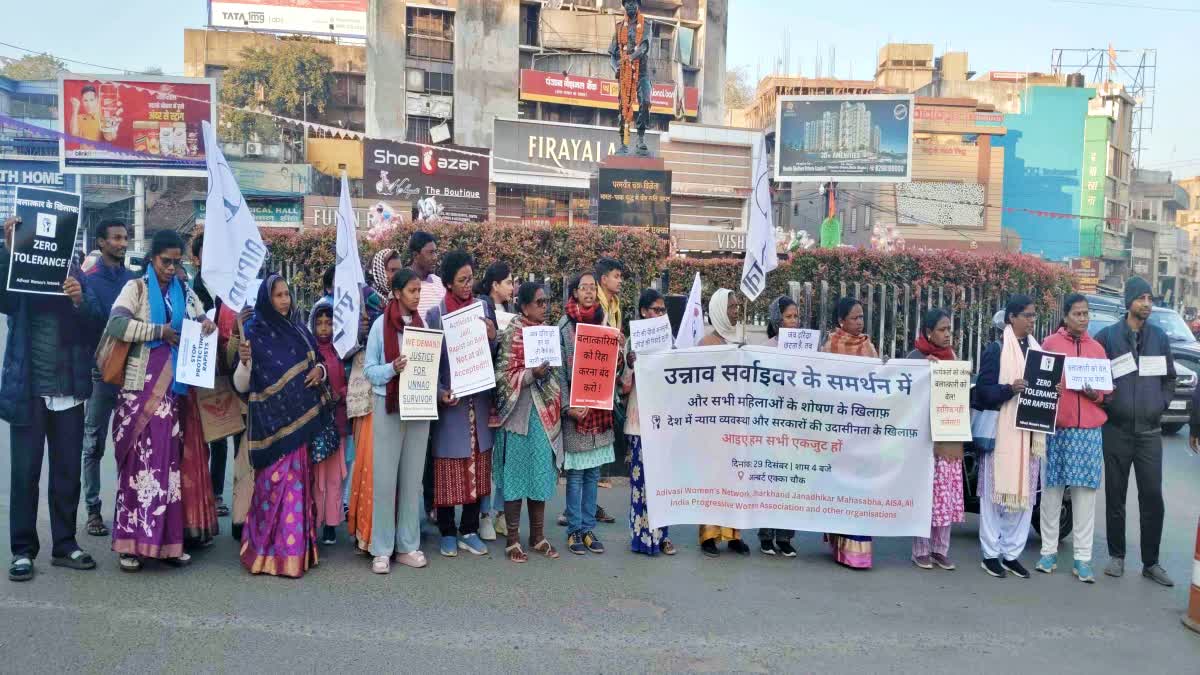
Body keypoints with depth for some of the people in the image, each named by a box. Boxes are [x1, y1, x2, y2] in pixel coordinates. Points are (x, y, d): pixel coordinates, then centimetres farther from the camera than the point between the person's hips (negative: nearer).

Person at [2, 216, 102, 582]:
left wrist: (79, 301, -22)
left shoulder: (75, 279, 5)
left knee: (68, 471, 9)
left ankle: (65, 545, 20)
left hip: (69, 393, 2)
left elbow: (95, 326, -2)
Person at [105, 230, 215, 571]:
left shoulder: (185, 292, 15)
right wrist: (160, 331, -15)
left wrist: (207, 323, 0)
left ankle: (167, 540, 9)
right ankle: (132, 543, -1)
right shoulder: (136, 288, 1)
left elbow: (202, 322, 22)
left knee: (170, 461, 4)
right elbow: (116, 325, -14)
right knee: (139, 462, -7)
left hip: (173, 389, 4)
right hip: (141, 389, -4)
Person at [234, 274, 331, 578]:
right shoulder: (254, 334, -5)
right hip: (271, 423, -5)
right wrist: (244, 361, -26)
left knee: (298, 481, 8)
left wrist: (319, 370, -2)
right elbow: (241, 386, -7)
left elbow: (317, 362, 21)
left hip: (301, 419, 5)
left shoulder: (298, 330, 9)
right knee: (276, 483, -8)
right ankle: (272, 553, 0)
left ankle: (296, 549, 16)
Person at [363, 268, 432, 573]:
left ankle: (408, 545, 15)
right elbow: (370, 370, -3)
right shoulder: (381, 325, -1)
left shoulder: (423, 324, 9)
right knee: (385, 477, -3)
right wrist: (392, 368, -21)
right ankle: (382, 549, 5)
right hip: (388, 407, -3)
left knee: (413, 477, 7)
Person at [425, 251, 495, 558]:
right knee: (449, 469, 3)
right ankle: (447, 532, 17)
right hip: (450, 400, -3)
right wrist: (439, 392, -17)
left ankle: (469, 531, 20)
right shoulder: (435, 315, -3)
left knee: (477, 466, 8)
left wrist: (492, 336, -10)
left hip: (480, 399, 3)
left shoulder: (483, 308, 5)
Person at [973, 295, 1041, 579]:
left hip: (1029, 433, 6)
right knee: (996, 492, -3)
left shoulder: (1037, 349, 14)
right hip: (1001, 431, -6)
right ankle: (990, 554, 6)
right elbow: (983, 391, -8)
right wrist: (1010, 389, -23)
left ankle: (1011, 553, 15)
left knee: (1024, 493, 6)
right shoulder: (996, 349, -3)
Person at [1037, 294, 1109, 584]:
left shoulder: (1097, 348, 12)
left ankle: (1083, 559, 6)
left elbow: (1107, 390, 13)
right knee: (1052, 491, 2)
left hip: (1089, 431, 2)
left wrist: (1095, 394, -8)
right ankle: (1049, 551, 12)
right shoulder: (1050, 344, 5)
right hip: (1056, 429, -2)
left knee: (1085, 494, 1)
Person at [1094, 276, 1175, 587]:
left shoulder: (1160, 338, 9)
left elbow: (1169, 378, 17)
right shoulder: (1107, 336, -1)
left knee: (1152, 497, 0)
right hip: (1116, 430, -2)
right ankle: (1116, 556, 19)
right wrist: (1105, 402, -6)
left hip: (1150, 431, 2)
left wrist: (1161, 404, 4)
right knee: (1115, 496, 6)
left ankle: (1151, 562, 11)